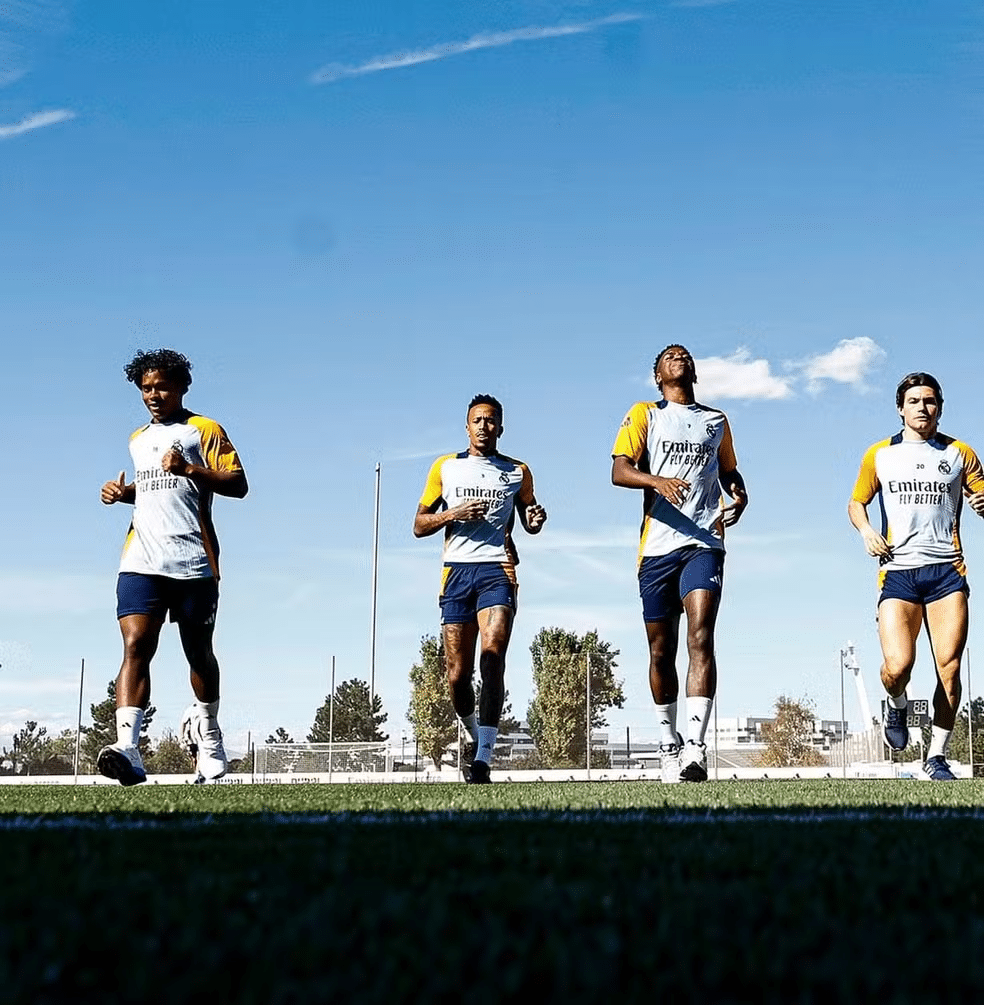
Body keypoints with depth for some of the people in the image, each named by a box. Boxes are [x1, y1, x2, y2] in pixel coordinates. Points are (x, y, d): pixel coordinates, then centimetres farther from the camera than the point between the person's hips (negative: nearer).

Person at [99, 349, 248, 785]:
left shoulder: (203, 430, 5)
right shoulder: (138, 439, 24)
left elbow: (238, 484, -4)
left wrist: (190, 469, -16)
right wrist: (123, 491, 16)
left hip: (193, 561, -3)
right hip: (141, 561, 3)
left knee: (198, 652, 9)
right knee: (135, 646, -16)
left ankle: (207, 734, 33)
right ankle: (127, 749, -29)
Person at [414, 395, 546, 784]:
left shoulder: (517, 471, 14)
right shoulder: (444, 467, 14)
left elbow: (527, 522, 26)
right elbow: (419, 526, 13)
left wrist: (536, 520, 2)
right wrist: (455, 513, -5)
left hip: (498, 569, -1)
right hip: (457, 571, 2)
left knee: (492, 658, -20)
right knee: (457, 673, 0)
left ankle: (483, 756, -24)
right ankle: (475, 737, 27)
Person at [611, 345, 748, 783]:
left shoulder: (716, 421, 19)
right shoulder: (644, 414, 9)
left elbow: (728, 470, 33)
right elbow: (619, 471, -4)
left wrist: (739, 494, 10)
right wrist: (657, 480, -24)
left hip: (704, 543, 1)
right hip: (658, 546, 0)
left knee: (700, 638, -17)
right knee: (661, 649, 5)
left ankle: (695, 747, -24)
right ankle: (668, 745, 22)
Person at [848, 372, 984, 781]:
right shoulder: (879, 454, 12)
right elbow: (856, 503, 20)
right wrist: (866, 531, 0)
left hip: (947, 570, 1)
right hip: (898, 571, -1)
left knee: (949, 669, -5)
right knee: (897, 667, -17)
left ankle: (936, 756, 10)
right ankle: (896, 706, 19)